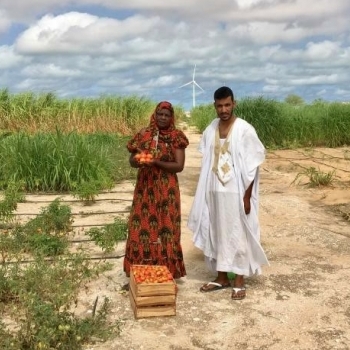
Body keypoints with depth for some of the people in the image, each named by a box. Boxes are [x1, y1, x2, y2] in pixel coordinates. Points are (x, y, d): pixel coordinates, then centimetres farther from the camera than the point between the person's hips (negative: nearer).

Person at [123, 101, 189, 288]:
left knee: (165, 230, 2)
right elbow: (131, 160, 6)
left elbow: (179, 166, -10)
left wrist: (156, 162, -21)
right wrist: (138, 160, -17)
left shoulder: (176, 136, -3)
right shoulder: (143, 134, 5)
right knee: (141, 229, 5)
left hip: (166, 190, -3)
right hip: (144, 188, 3)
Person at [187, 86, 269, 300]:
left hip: (237, 192, -5)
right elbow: (207, 163, 10)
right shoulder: (210, 130, 5)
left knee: (238, 235, 4)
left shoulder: (245, 130, -11)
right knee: (218, 233, 12)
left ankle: (239, 282, 17)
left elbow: (252, 166, -11)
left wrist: (247, 196, -13)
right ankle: (222, 278, 26)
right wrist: (206, 192, 8)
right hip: (215, 192, 5)